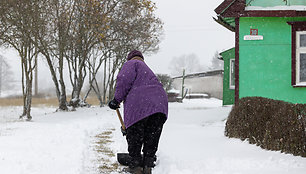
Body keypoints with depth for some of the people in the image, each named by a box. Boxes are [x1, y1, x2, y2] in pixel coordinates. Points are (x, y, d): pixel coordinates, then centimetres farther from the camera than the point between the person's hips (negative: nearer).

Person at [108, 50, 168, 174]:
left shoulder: (131, 63, 12)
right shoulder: (146, 68, 36)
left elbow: (124, 80, -8)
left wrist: (117, 100, -2)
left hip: (139, 105, -7)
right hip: (160, 103, 7)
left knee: (134, 137, 5)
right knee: (152, 139, 14)